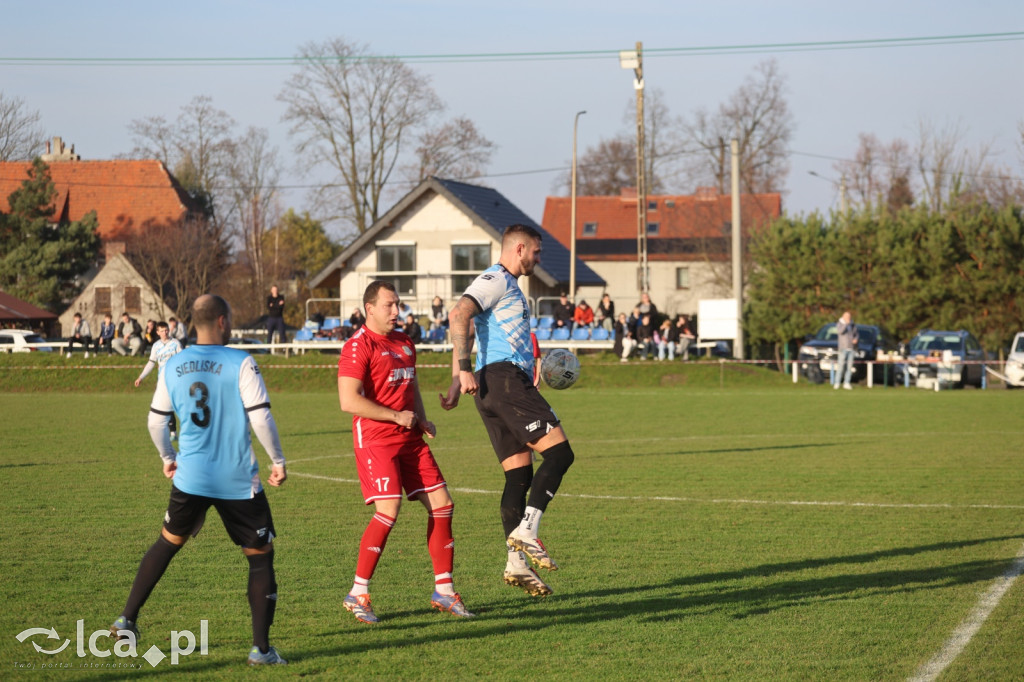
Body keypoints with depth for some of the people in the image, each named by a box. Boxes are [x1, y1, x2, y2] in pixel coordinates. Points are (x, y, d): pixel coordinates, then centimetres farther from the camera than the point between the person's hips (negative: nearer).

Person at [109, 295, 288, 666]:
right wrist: (278, 461, -1)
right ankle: (261, 647, 4)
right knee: (261, 556, 8)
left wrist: (168, 458, 28)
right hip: (238, 481, -4)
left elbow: (156, 421, 11)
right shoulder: (241, 364, -11)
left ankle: (127, 620, 25)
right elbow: (261, 417, -14)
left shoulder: (173, 366, 3)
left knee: (167, 543, 24)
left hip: (190, 478, 4)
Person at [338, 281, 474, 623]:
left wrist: (421, 419, 10)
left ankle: (443, 590, 11)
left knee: (442, 505, 2)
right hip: (375, 439, -8)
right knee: (388, 511, -19)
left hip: (410, 439, 8)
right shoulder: (359, 347, -11)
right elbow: (349, 401, -19)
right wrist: (396, 416, -15)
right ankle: (357, 594, -7)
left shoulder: (405, 343, 15)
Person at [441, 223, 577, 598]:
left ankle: (516, 562, 3)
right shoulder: (495, 279, -4)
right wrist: (463, 370, -24)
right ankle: (526, 531, -19)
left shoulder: (509, 285, 27)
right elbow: (459, 315, -18)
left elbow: (463, 323, 31)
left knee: (519, 474, 6)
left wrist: (458, 380, 27)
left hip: (509, 382, 10)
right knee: (559, 451, -15)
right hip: (503, 378, -10)